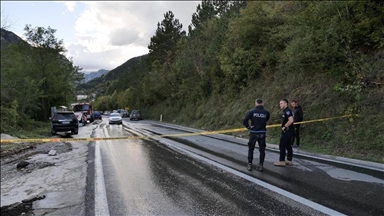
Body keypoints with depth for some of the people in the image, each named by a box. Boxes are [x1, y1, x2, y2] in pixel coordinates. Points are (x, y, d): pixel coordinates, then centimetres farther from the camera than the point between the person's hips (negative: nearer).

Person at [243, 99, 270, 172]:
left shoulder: (251, 112, -9)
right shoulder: (266, 112, -5)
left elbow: (244, 121, -17)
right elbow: (266, 120, 8)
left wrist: (248, 127, -5)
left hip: (253, 133, -1)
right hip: (262, 133, 1)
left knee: (251, 149, 14)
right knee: (262, 150, 12)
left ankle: (249, 165, 16)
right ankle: (260, 165, 15)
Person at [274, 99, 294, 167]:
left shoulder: (287, 111, -16)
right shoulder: (285, 111, 15)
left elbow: (291, 120, -29)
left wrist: (284, 127, -20)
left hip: (287, 131, -10)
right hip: (287, 132, 10)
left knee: (282, 146, -5)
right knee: (288, 146, 13)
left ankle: (281, 161, 0)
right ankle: (289, 160, 19)